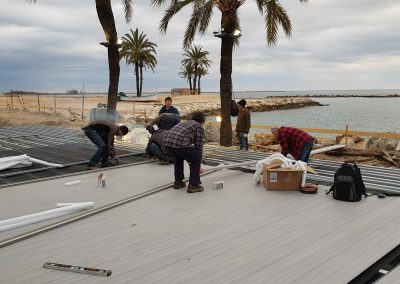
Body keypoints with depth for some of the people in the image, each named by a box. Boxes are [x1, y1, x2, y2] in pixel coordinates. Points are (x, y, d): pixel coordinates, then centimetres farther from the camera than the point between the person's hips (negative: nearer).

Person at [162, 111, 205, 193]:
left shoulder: (184, 123, 38)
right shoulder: (199, 127, 18)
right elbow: (198, 146, 15)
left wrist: (189, 161, 49)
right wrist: (199, 165, 25)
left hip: (166, 141, 7)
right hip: (179, 143, -7)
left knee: (178, 157, 34)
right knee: (196, 160, 15)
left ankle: (178, 181, 33)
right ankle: (193, 185, 11)